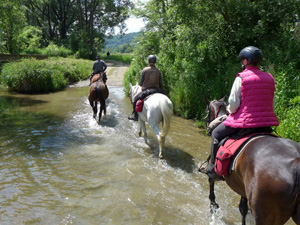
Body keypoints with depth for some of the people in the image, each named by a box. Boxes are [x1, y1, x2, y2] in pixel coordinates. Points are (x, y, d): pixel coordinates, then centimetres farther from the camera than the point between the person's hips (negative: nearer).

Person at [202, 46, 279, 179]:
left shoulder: (241, 78, -11)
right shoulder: (270, 78, 6)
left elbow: (233, 104, -11)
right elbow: (272, 103, 11)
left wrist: (230, 110, 10)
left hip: (245, 120, -5)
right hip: (267, 121, 6)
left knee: (216, 134, 14)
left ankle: (213, 168, 18)